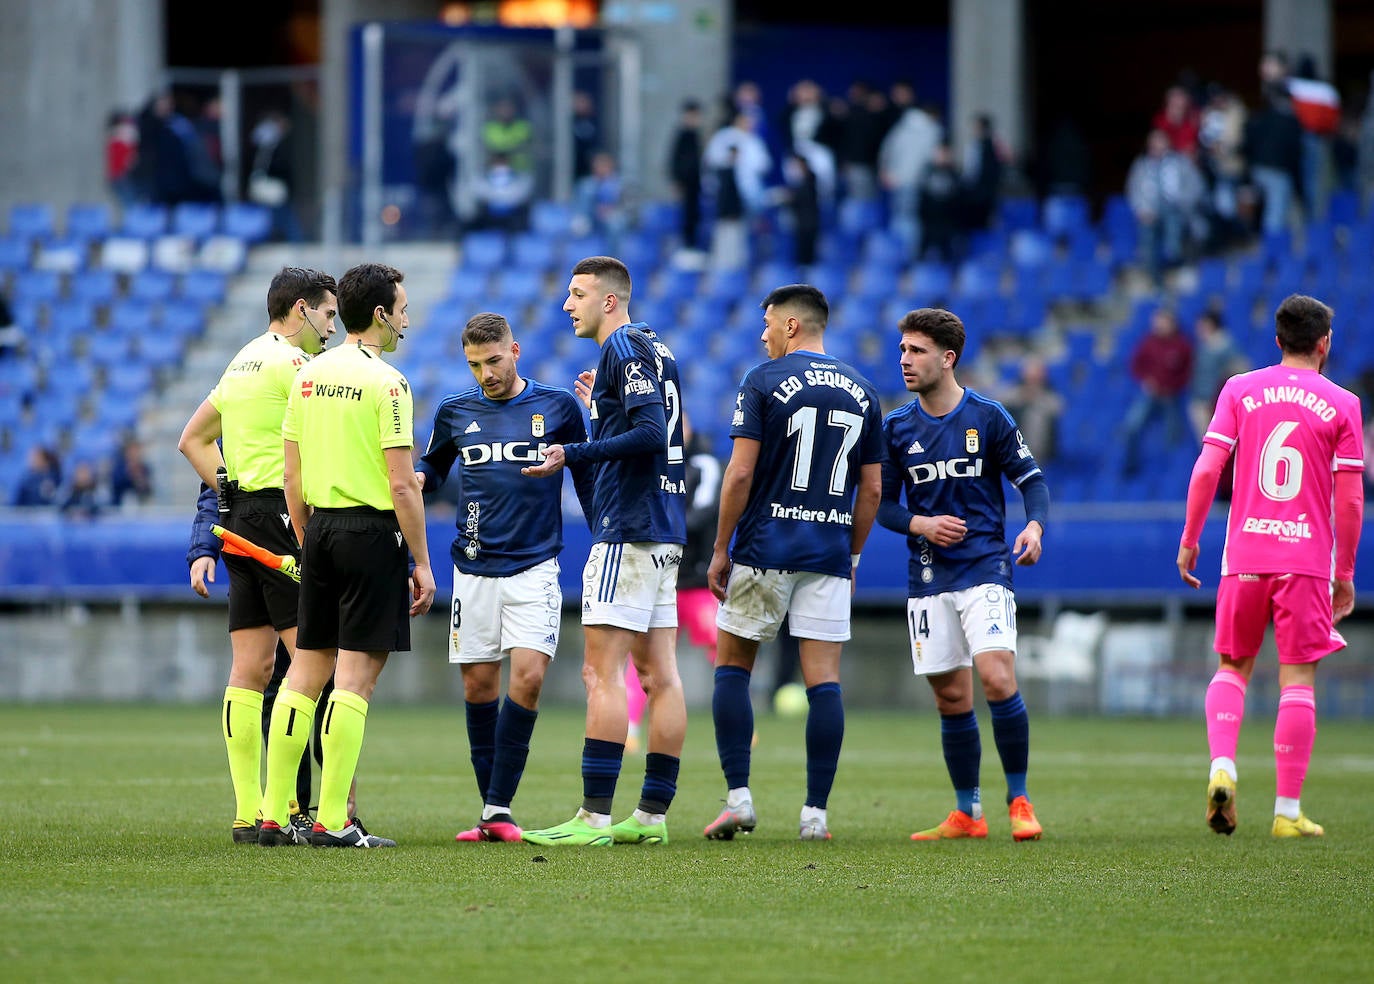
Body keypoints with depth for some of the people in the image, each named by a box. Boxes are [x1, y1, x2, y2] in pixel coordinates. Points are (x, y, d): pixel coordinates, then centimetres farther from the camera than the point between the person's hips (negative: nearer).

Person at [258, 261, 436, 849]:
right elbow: (401, 483, -14)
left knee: (306, 669, 11)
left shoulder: (309, 376, 10)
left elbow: (292, 475, 12)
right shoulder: (386, 382, -11)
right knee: (356, 677, -5)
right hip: (372, 531, -7)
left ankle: (273, 815, 10)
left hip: (320, 529, 7)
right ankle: (332, 822, -7)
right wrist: (422, 562, -9)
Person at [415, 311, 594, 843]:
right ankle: (490, 813, 10)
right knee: (479, 685, 2)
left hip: (535, 565, -2)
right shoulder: (454, 412, 6)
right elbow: (432, 465, 23)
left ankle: (500, 808, -13)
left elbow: (587, 477, 11)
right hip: (474, 568, 2)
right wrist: (416, 477, 0)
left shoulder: (558, 406, 2)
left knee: (528, 677, -15)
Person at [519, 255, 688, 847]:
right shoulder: (655, 350, 18)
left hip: (628, 531, -10)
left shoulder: (624, 348, -10)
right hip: (664, 532, 10)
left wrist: (572, 455, -21)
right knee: (658, 672, 7)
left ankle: (594, 817, -14)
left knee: (602, 670, -10)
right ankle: (652, 815, 8)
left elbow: (652, 435, -21)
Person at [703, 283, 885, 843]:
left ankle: (738, 796, 1)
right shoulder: (860, 392, 9)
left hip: (765, 551, -3)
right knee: (824, 680, 2)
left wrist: (720, 550, -2)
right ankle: (816, 813, -2)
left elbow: (740, 474, -9)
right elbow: (871, 490, 10)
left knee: (732, 666, 9)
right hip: (830, 556, 3)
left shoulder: (764, 381, -5)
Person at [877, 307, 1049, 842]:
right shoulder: (896, 427, 7)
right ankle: (967, 813, 15)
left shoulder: (987, 417, -2)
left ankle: (1019, 799, -5)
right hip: (928, 577, 4)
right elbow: (884, 504, 11)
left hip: (985, 567, -4)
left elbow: (1031, 479, 2)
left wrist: (1034, 526, -18)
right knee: (951, 698, 5)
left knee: (997, 679, -18)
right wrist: (920, 524, -9)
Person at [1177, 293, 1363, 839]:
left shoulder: (1240, 390, 4)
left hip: (1243, 554, 2)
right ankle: (1288, 810, 0)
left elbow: (1206, 469, -2)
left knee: (1232, 667, 15)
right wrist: (1345, 573, 8)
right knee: (1297, 680, 1)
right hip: (1307, 558, -2)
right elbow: (1350, 500, -1)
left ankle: (1222, 766, -8)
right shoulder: (1341, 404, 0)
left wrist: (1189, 540, 7)